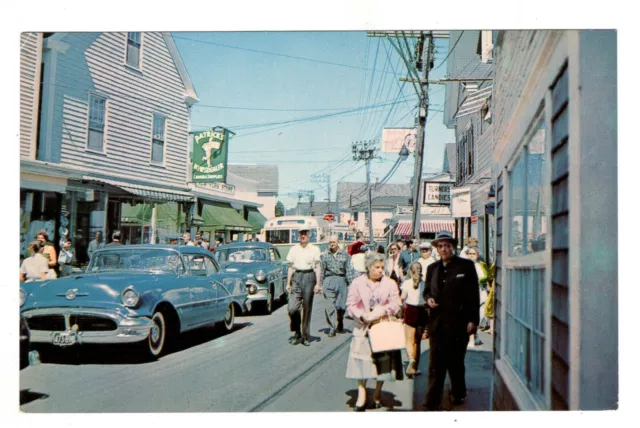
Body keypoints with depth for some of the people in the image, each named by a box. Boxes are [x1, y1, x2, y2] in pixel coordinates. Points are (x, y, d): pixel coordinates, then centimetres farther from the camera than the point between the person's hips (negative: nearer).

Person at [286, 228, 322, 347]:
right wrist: (288, 283, 8)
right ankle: (297, 333, 9)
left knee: (307, 308, 2)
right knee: (292, 308, -9)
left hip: (309, 277, -2)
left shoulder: (314, 249, 4)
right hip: (296, 277, 2)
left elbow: (317, 267, 4)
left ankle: (305, 336, 12)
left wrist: (318, 284, -3)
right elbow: (290, 267, 13)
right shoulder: (294, 249, 11)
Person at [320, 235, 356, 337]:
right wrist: (320, 284, 8)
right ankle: (332, 329, -8)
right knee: (330, 305, -9)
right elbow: (321, 271, 11)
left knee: (341, 305, 5)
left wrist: (351, 283, -1)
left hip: (341, 280, 0)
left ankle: (340, 326, 28)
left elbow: (349, 270, 6)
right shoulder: (324, 256, 9)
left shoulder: (345, 255, 8)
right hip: (329, 280, 0)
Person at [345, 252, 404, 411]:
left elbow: (396, 303, -4)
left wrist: (383, 310, -19)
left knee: (383, 362, 6)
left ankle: (378, 394, 23)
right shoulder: (357, 283, -1)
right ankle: (362, 396, 7)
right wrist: (363, 316, -16)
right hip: (363, 328, -1)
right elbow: (351, 305, -3)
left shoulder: (390, 283, 0)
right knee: (362, 362, -1)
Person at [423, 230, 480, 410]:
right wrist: (428, 299, -3)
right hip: (437, 322, 3)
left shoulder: (466, 266, -2)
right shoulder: (432, 268, 12)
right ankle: (432, 402, 6)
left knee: (456, 362, 11)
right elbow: (427, 290, 21)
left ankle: (458, 394, 32)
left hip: (458, 323, -3)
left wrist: (472, 320, -8)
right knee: (435, 364, 1)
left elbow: (474, 294, -3)